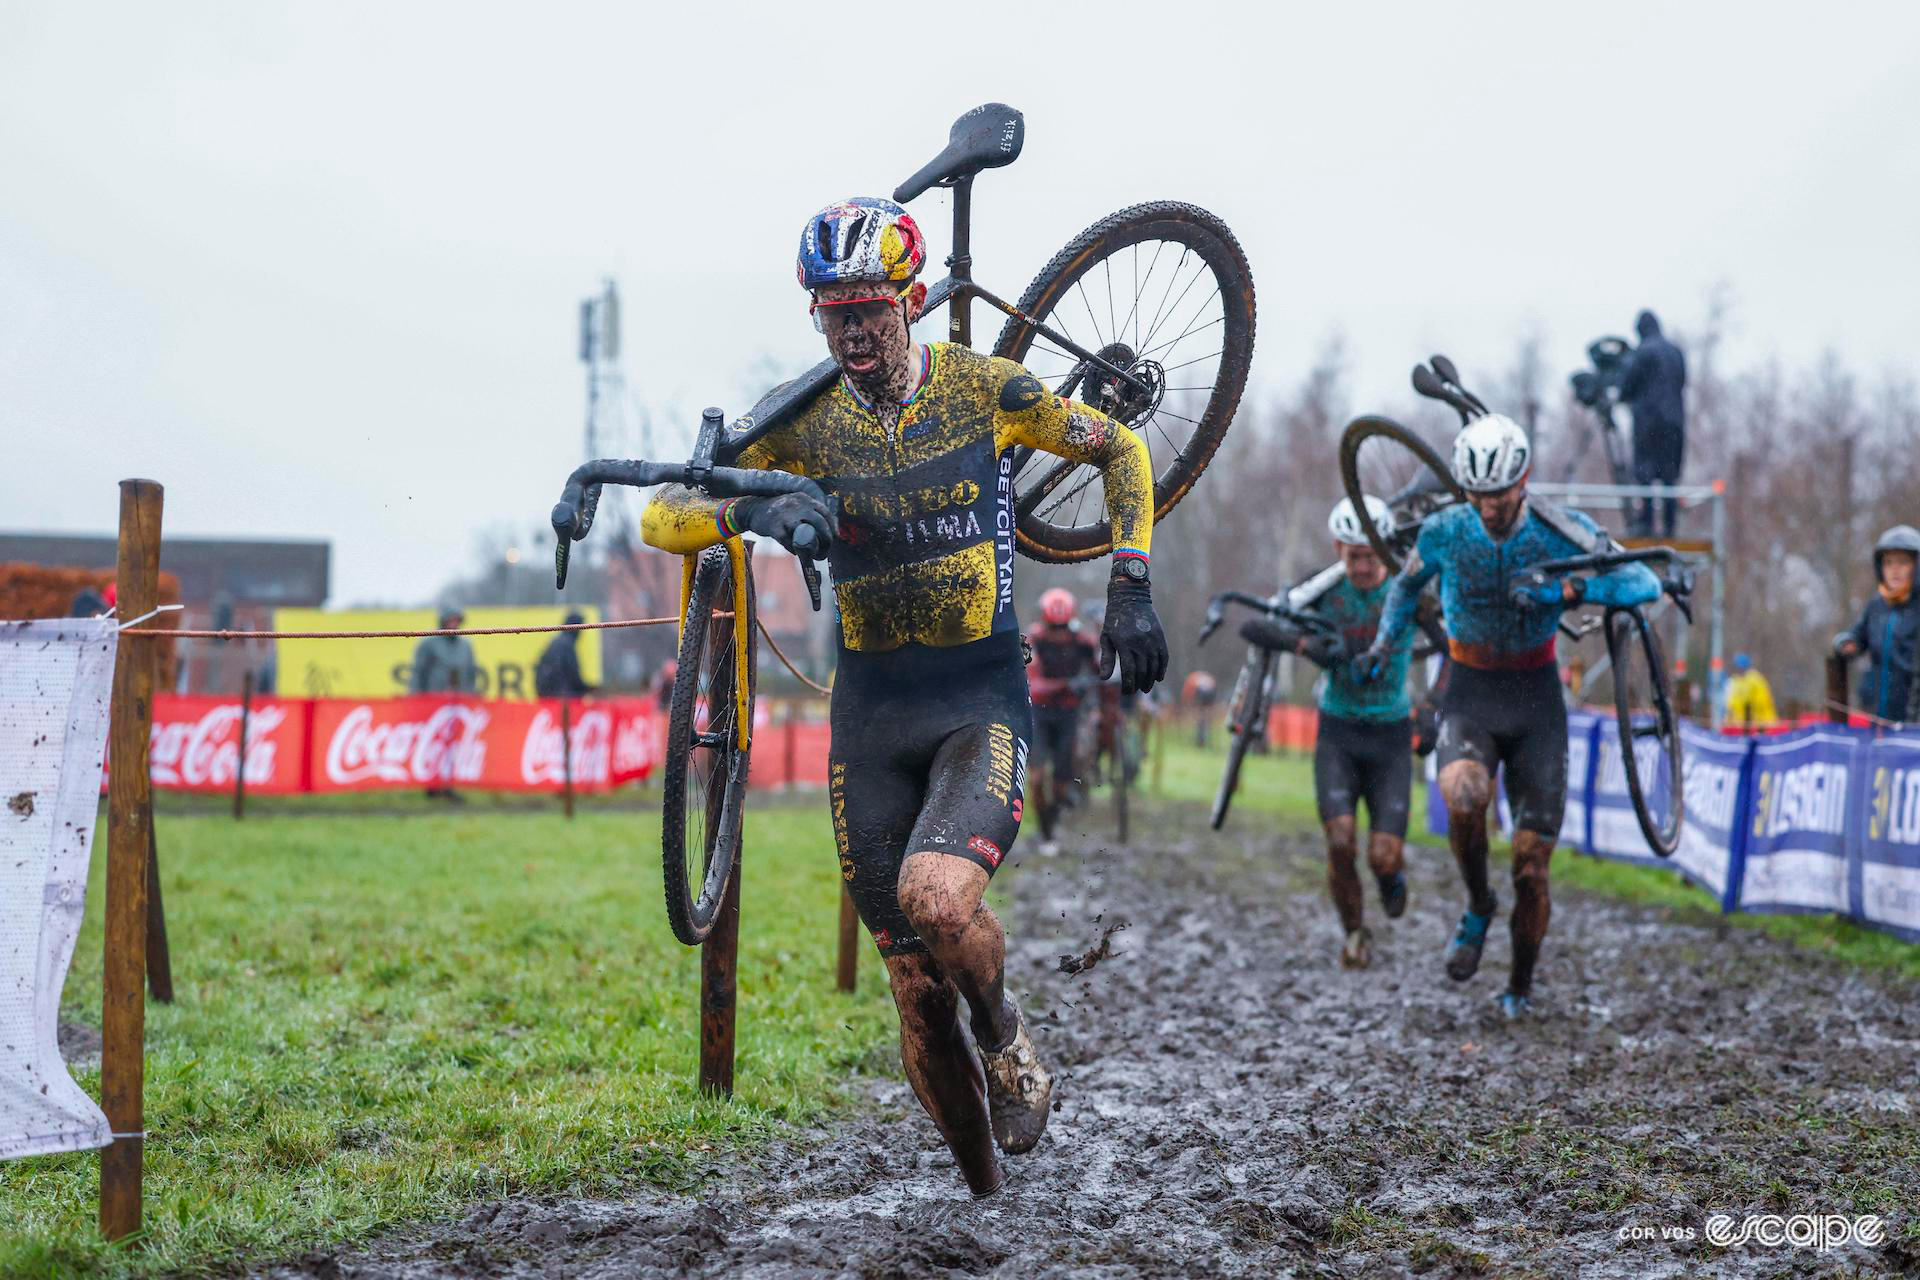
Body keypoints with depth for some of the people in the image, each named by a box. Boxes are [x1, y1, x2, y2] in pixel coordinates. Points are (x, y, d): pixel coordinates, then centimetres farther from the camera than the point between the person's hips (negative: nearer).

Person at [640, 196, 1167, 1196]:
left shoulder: (983, 389, -5)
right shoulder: (801, 418, -2)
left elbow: (1121, 450, 8)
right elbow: (662, 518, -6)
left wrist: (1130, 591, -2)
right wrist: (751, 513, -27)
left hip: (982, 700, -2)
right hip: (870, 712, 2)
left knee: (937, 897, -30)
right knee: (917, 992, 2)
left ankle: (1005, 1030, 4)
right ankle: (987, 1198, 22)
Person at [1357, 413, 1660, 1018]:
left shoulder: (1559, 531, -14)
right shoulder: (1443, 532, -8)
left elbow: (1646, 582, -23)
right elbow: (1407, 583, 14)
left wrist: (1567, 589, -37)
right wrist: (1384, 644, 1)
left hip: (1535, 699, 0)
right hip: (1470, 695, 0)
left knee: (1531, 866, -1)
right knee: (1463, 795, -34)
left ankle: (1520, 986, 22)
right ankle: (1478, 906, -5)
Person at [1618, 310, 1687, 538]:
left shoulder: (1643, 352, -8)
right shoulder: (1676, 352, 11)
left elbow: (1628, 384, -6)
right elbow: (1682, 382, 16)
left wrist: (1624, 398, 15)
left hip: (1648, 417, -5)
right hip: (1674, 418, 5)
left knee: (1644, 470, -3)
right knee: (1670, 472, 6)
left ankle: (1645, 521, -11)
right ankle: (1668, 525, 4)